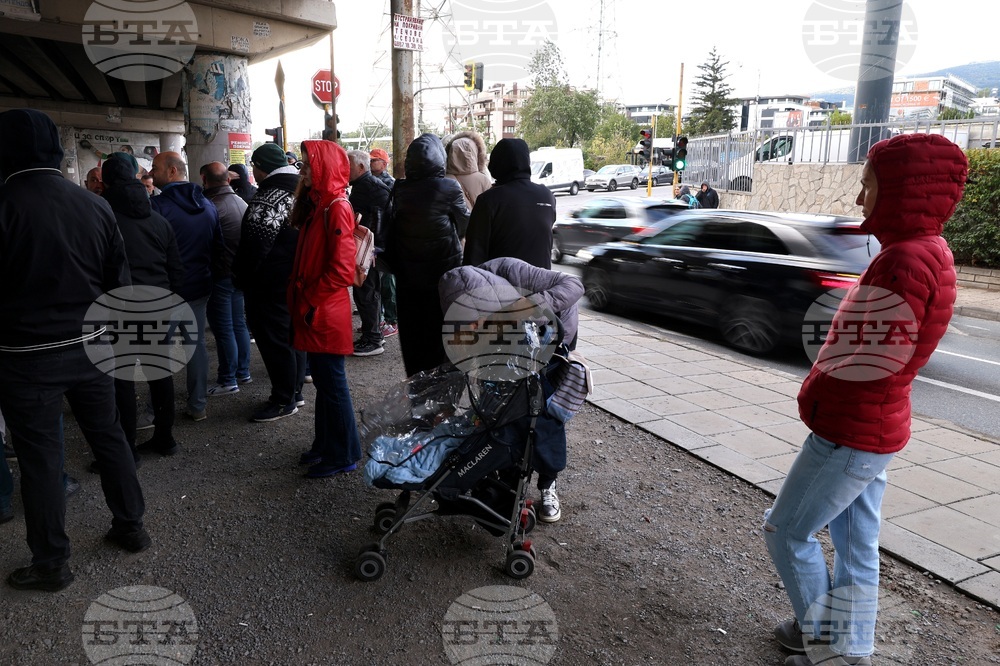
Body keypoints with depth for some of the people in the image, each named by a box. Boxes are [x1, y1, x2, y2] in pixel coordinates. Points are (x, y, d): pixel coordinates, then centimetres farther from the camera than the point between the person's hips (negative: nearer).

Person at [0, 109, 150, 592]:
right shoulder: (95, 205, 0)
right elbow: (120, 280, 5)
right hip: (93, 346, 4)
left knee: (40, 456, 7)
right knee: (109, 436, 17)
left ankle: (50, 563, 20)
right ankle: (131, 527, 30)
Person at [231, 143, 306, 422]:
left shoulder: (270, 196, -19)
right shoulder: (299, 189, 12)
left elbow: (256, 241, -23)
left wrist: (241, 275, -11)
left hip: (270, 283, -10)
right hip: (295, 277, 10)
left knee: (274, 339, -2)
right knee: (291, 334, 17)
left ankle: (284, 401, 6)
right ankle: (294, 391, 28)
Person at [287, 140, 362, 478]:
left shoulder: (337, 207, -15)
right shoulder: (316, 204, 14)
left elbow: (341, 270, -22)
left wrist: (310, 302, -15)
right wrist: (301, 299, 9)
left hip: (326, 314, -9)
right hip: (313, 311, 9)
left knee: (332, 383, 1)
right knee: (322, 381, 18)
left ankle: (343, 456, 14)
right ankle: (325, 444, 31)